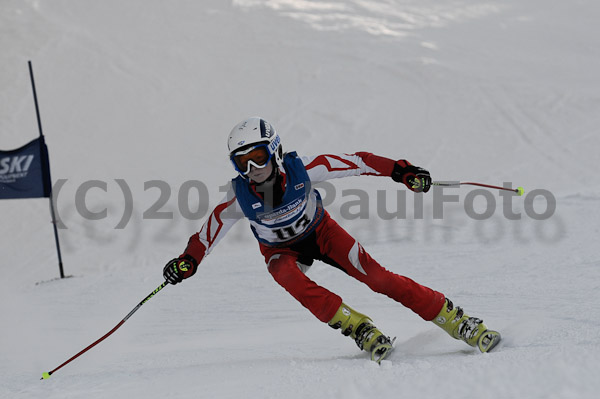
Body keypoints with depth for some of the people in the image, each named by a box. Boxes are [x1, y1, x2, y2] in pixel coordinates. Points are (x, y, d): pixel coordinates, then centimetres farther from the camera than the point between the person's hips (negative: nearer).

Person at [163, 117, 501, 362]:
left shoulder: (300, 169, -28)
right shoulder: (239, 197, -25)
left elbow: (352, 163, -23)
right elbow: (213, 228, -8)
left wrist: (399, 170, -27)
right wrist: (188, 261, -17)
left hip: (319, 231, -1)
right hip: (282, 251, 1)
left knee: (375, 276, -17)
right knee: (290, 279, -35)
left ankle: (455, 320, -10)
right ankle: (360, 329, -29)